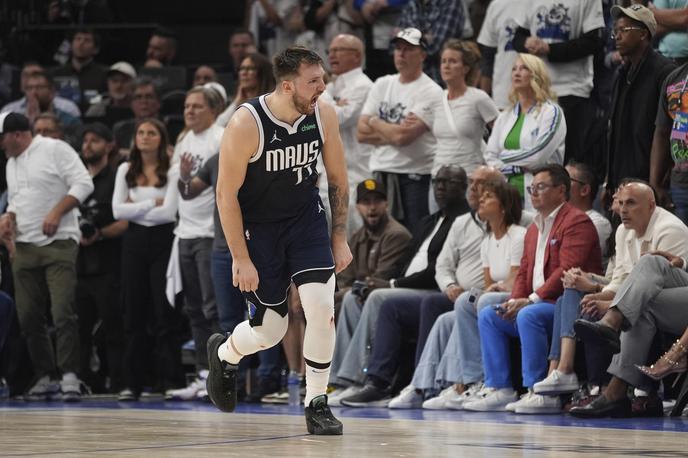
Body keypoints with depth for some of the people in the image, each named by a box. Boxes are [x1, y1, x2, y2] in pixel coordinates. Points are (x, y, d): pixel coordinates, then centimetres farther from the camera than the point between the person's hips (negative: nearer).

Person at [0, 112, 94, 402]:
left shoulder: (55, 150, -3)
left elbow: (83, 184, -9)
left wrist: (57, 212, -17)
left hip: (59, 244, -7)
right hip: (25, 247, 7)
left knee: (63, 312, -14)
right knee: (29, 317, 4)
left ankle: (70, 376, -13)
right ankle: (44, 378, 11)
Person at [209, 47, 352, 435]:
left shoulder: (324, 116, -12)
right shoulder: (246, 124, -25)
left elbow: (338, 179, 3)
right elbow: (226, 194, -18)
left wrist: (340, 237, 2)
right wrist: (241, 259, -17)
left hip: (306, 217, 3)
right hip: (258, 225, -3)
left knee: (322, 307, -17)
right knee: (269, 330, 2)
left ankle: (317, 404, -1)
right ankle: (224, 353, 39)